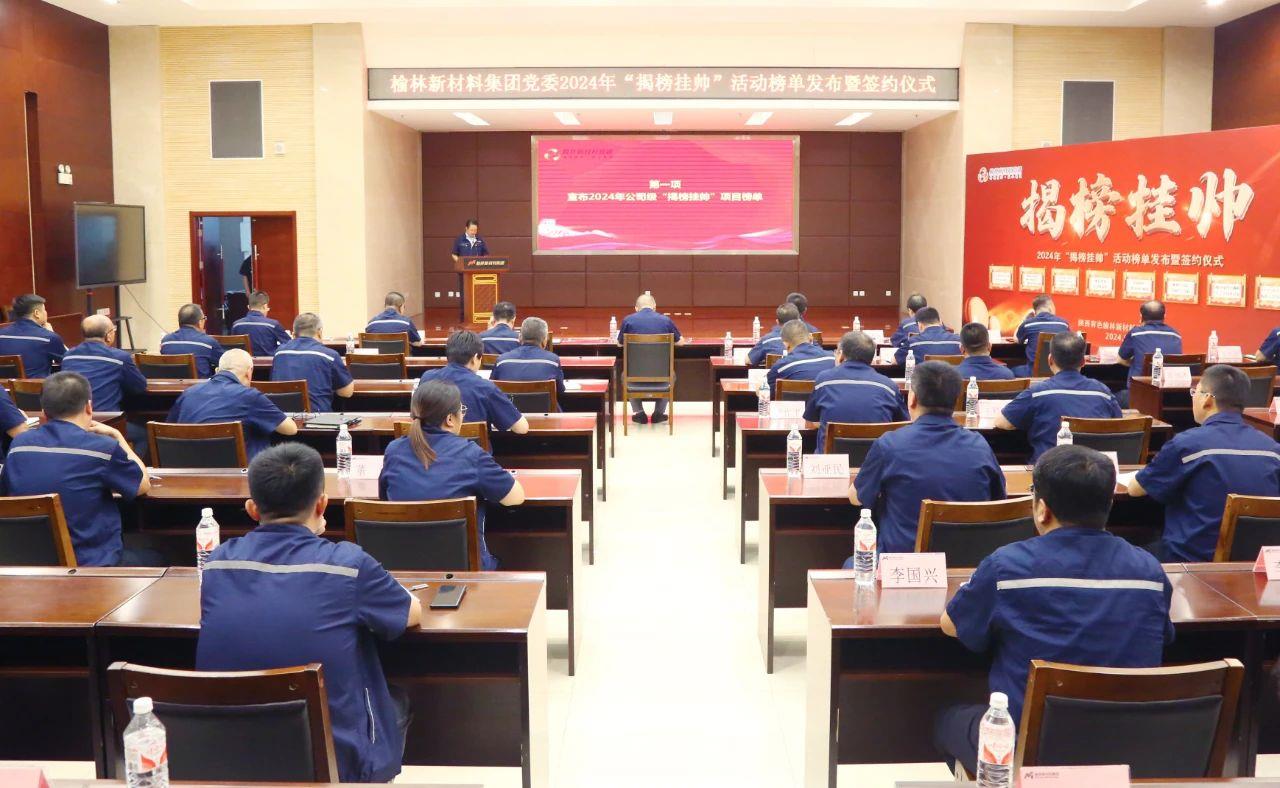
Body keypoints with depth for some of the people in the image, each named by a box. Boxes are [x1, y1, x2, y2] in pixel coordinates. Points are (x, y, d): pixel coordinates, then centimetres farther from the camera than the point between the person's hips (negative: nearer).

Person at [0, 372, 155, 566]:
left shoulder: (19, 444, -2)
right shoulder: (101, 447, -17)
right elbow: (143, 484, 0)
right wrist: (116, 436, 12)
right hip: (94, 566, -6)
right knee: (158, 562, 25)